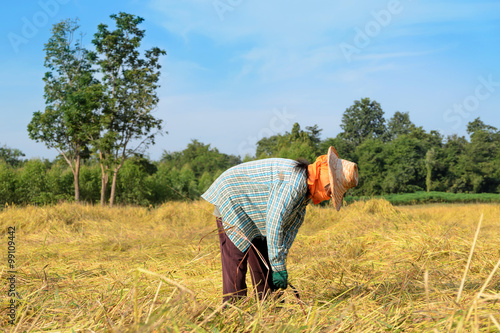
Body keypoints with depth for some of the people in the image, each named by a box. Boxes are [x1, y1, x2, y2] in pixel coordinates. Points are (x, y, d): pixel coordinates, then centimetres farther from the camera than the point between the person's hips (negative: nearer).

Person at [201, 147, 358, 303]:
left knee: (263, 262, 8)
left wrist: (279, 265, -3)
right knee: (235, 259, -14)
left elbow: (291, 226, 2)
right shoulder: (294, 183, -32)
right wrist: (279, 267, -26)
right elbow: (274, 223, -33)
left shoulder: (305, 189, -1)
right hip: (230, 201, -10)